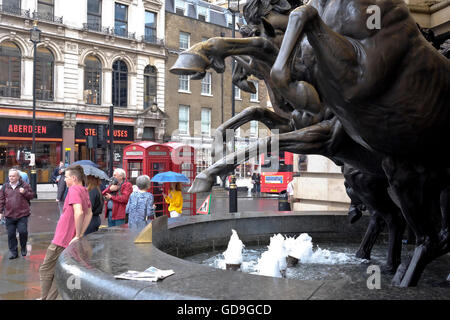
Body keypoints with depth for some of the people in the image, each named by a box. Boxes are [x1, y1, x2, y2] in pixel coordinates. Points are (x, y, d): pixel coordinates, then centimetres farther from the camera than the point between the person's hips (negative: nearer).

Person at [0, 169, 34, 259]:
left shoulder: (24, 185, 0)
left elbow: (32, 195, 4)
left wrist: (24, 192, -15)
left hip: (22, 214, -2)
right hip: (9, 215, 3)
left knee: (23, 232, -6)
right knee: (11, 234, 6)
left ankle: (23, 248, 18)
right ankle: (13, 251, 19)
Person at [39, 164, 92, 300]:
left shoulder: (74, 189, -17)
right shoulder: (84, 191, 9)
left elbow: (79, 212, -30)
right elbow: (89, 214, 15)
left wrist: (78, 235, -21)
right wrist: (81, 234, 10)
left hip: (61, 240, -8)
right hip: (70, 241, 8)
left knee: (45, 271, 8)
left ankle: (44, 298, 17)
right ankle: (50, 298, 22)